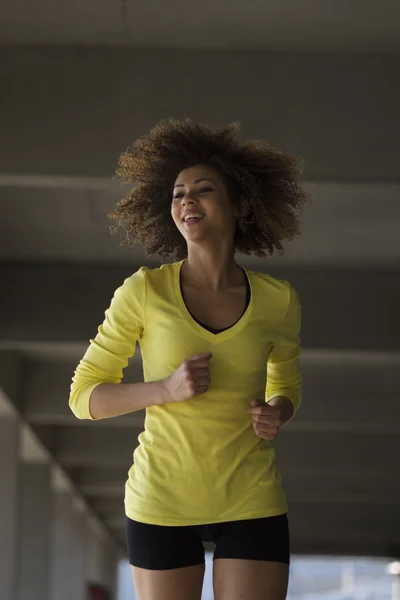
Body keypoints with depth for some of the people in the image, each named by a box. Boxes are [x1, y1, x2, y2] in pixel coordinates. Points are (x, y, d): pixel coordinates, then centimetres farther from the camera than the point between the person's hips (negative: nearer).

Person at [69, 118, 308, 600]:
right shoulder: (144, 291, -6)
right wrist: (166, 389, -18)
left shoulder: (277, 300, 0)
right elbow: (84, 397, -1)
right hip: (163, 501, -1)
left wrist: (276, 415, -5)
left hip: (252, 502, 1)